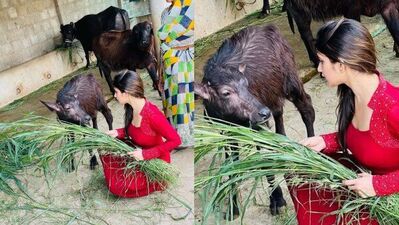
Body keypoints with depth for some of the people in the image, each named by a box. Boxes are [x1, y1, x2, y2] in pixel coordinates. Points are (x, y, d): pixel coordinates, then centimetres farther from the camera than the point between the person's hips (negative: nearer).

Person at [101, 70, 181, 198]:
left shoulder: (152, 114, -33)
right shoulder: (132, 107, -7)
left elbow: (175, 140, -29)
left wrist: (146, 154, -28)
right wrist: (118, 133, -7)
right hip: (138, 151, 8)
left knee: (117, 186, -16)